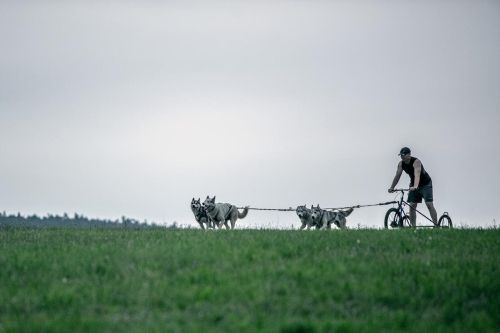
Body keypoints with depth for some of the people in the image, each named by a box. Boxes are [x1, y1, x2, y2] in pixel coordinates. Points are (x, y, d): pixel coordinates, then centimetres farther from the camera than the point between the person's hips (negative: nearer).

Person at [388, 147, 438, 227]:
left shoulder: (416, 162, -29)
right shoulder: (401, 164, -9)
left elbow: (417, 175, -44)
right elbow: (397, 176, -8)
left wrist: (415, 186, -58)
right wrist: (391, 187, -18)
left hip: (425, 184, -6)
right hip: (413, 185, 6)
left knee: (429, 204, -16)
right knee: (412, 206, -3)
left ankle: (436, 225, -17)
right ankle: (413, 227, 0)